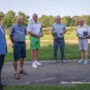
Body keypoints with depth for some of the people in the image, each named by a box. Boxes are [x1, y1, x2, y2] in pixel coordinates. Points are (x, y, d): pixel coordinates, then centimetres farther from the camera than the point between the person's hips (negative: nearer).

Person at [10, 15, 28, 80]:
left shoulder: (24, 27, 5)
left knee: (22, 57, 13)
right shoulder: (14, 27, -7)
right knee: (16, 58, -2)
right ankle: (16, 72, 8)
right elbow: (11, 35, 3)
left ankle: (21, 70, 29)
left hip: (23, 43, 5)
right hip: (17, 44, -5)